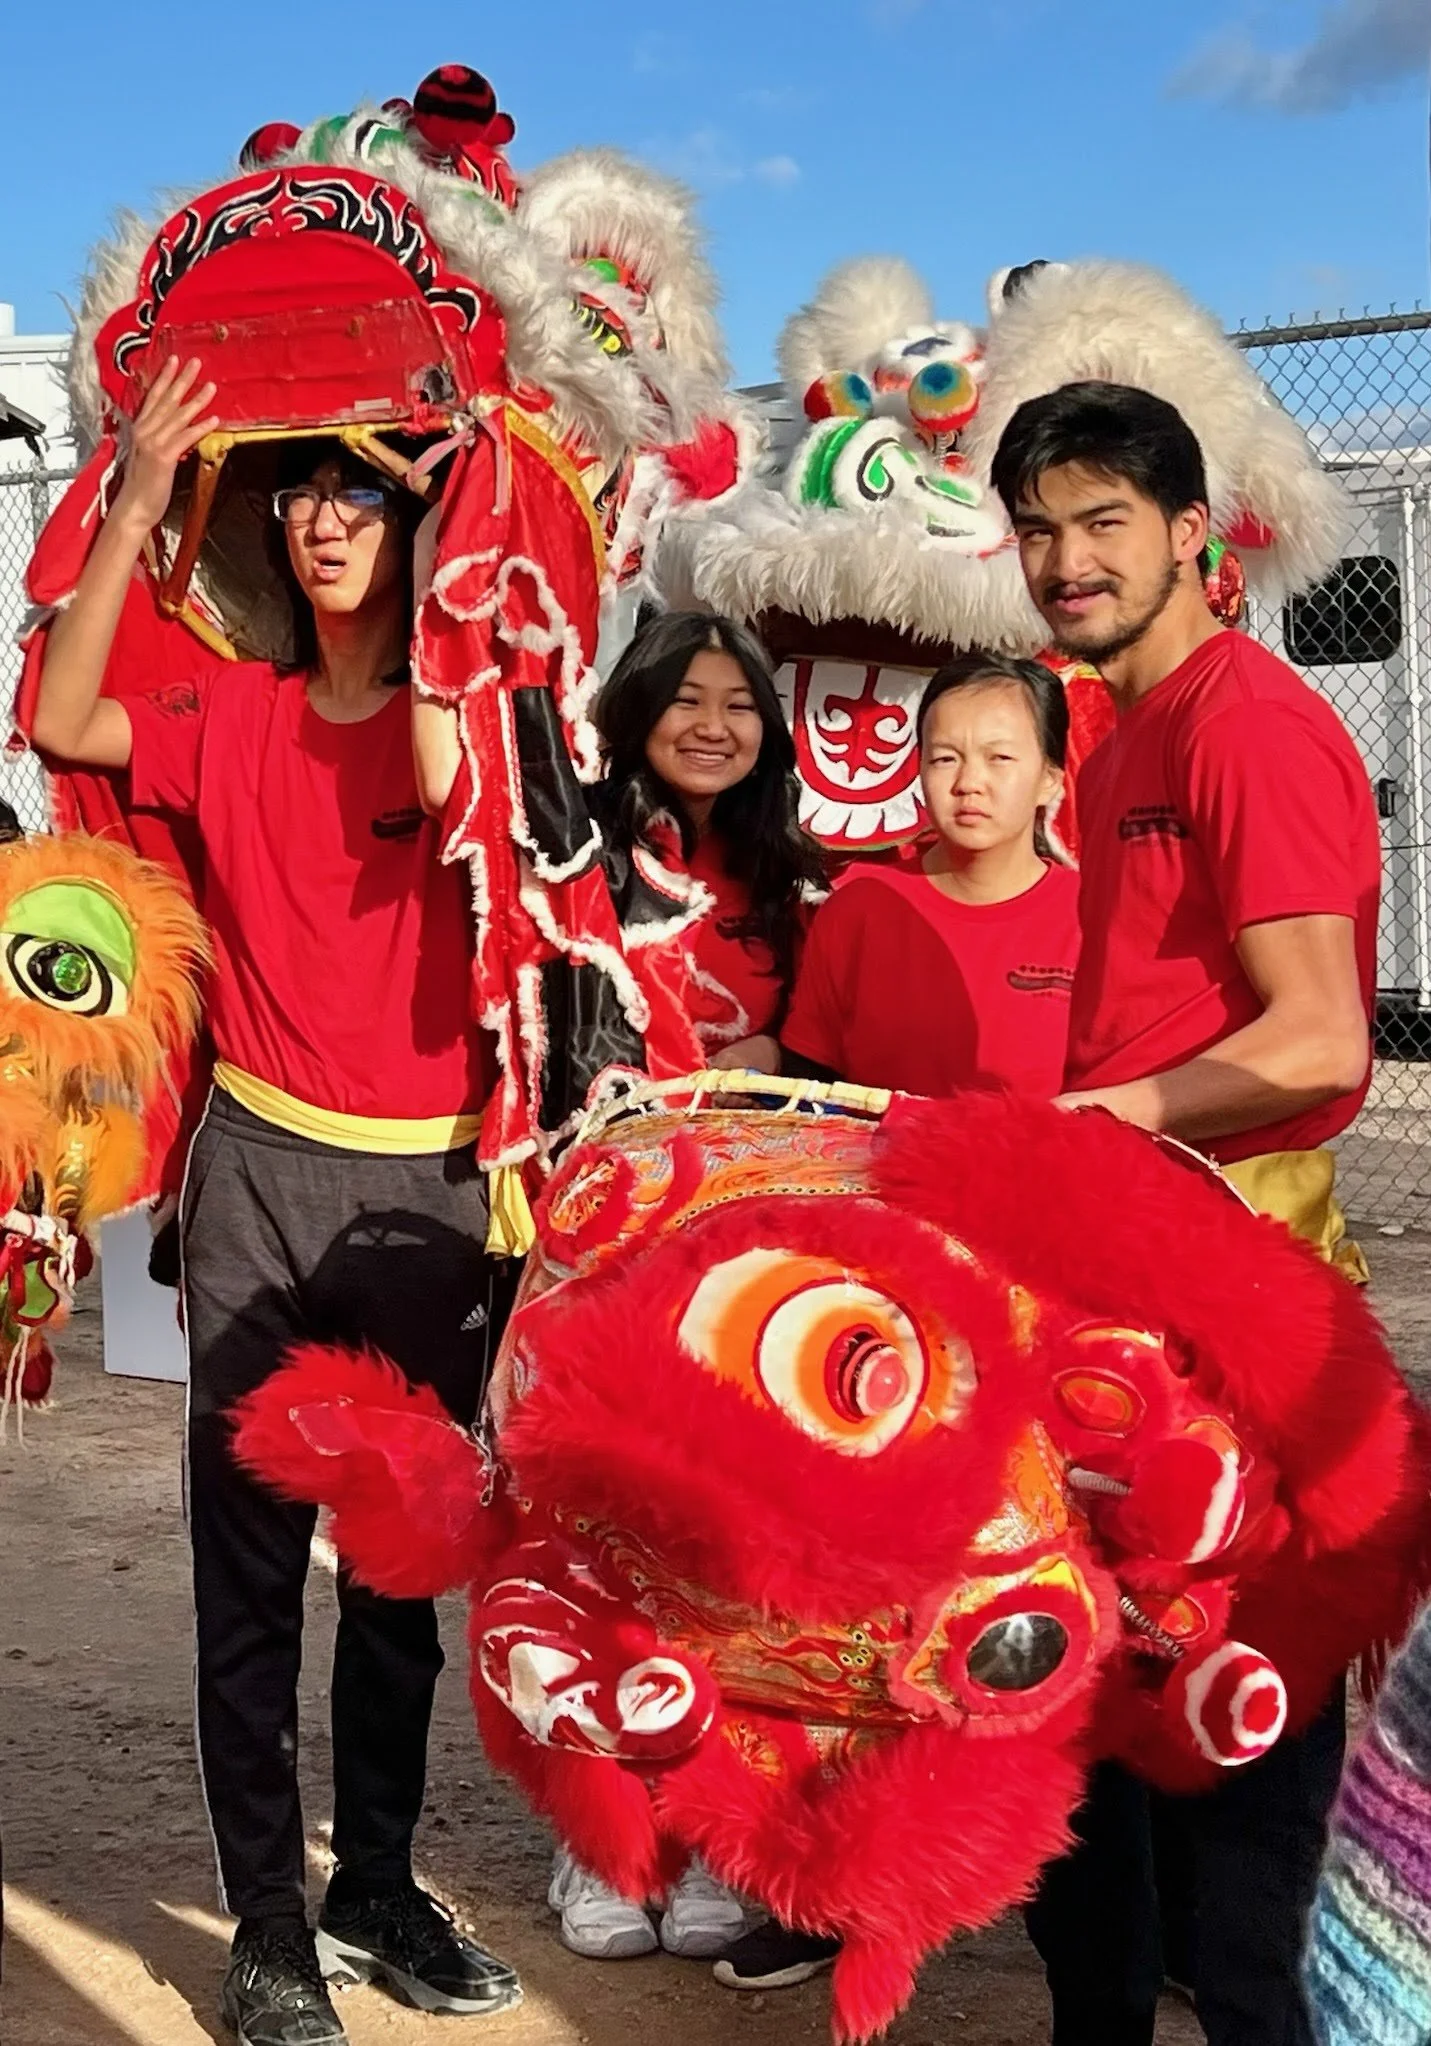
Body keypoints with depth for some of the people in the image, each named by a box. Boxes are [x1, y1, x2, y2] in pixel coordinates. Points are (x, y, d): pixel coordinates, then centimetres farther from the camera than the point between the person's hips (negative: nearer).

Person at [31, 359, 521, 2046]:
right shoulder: (236, 717, 6)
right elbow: (61, 724, -5)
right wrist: (136, 506, -9)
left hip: (429, 1186, 0)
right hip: (261, 1167, 1)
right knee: (248, 1556, 2)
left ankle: (378, 1889, 26)